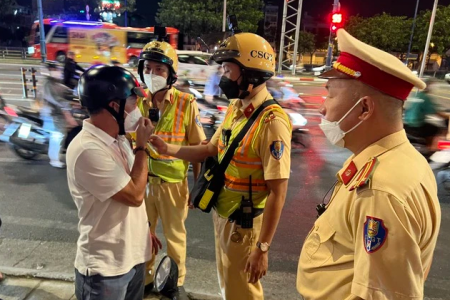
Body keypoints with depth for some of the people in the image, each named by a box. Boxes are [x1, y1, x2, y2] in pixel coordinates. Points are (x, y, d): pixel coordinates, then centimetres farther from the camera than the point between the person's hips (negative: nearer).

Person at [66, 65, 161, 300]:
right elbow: (135, 195, -23)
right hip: (105, 267, -8)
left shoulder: (118, 139, 2)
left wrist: (144, 230, 18)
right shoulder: (87, 149, -26)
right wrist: (142, 146, -16)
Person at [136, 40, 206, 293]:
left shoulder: (186, 104, -15)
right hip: (142, 180, 4)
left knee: (174, 236, 16)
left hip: (173, 183, -3)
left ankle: (177, 282, 42)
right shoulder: (138, 102, -3)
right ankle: (144, 277, 46)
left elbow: (198, 149, -9)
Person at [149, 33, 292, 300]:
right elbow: (211, 151, 10)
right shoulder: (235, 108, 2)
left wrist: (263, 247, -22)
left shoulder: (272, 122, -25)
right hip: (222, 215, 8)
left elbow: (278, 191, -25)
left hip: (244, 224, -8)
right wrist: (168, 149, -1)